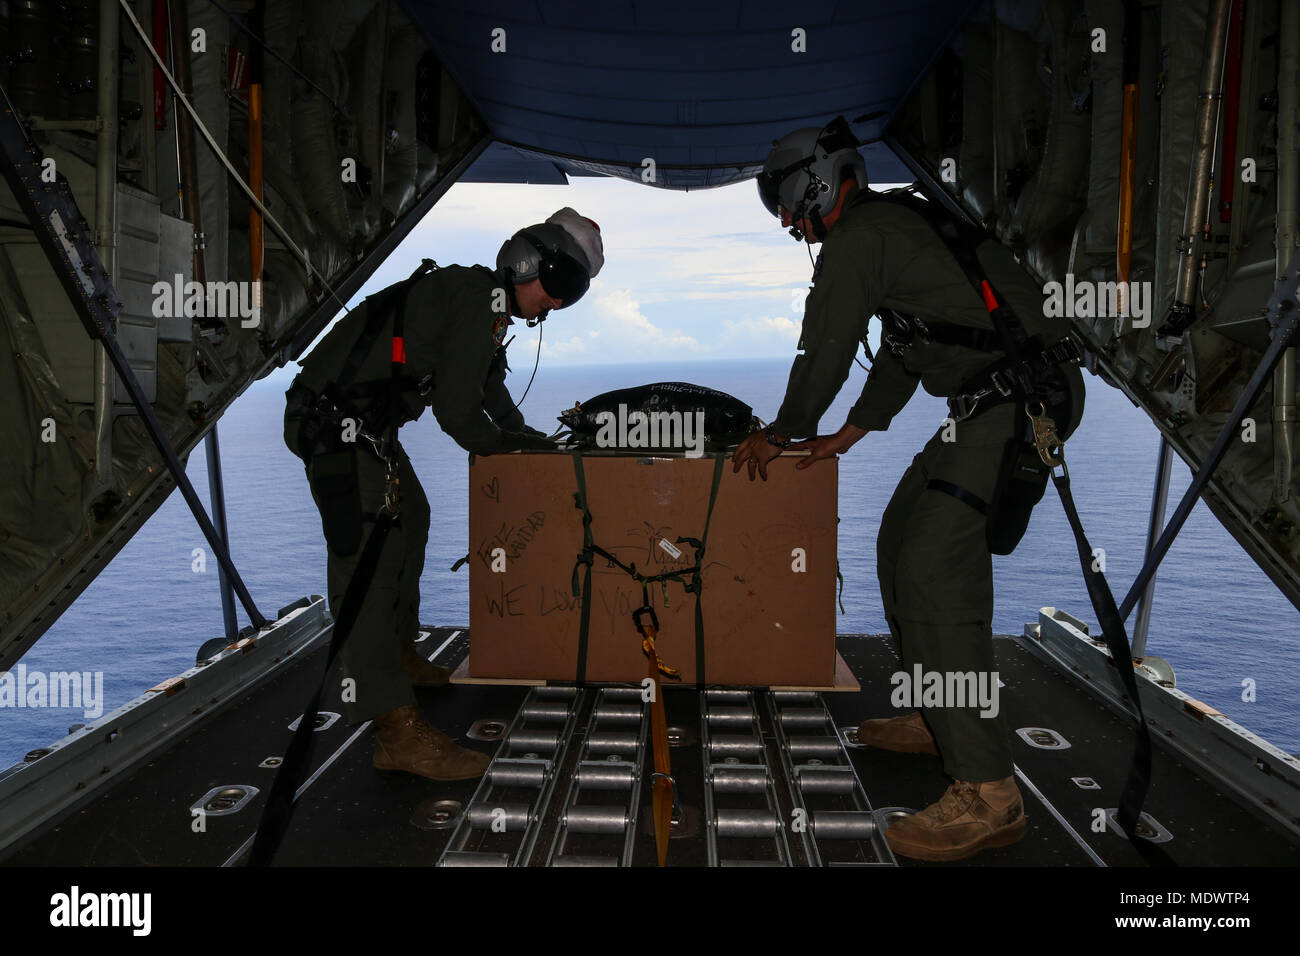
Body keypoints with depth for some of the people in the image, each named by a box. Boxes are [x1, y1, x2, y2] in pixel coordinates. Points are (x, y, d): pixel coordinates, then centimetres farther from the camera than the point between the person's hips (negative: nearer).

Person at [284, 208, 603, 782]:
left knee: (410, 518, 24)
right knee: (367, 561, -18)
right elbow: (456, 408, -19)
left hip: (362, 423, 11)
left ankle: (399, 652, 40)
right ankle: (398, 729, -22)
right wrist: (496, 445, 0)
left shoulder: (485, 300, 17)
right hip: (338, 425, -11)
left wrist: (534, 441, 30)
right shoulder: (483, 298, -15)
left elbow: (488, 383, 30)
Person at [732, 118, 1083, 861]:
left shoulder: (855, 238, -8)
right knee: (904, 543, 16)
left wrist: (781, 436, 11)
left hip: (1008, 406, -10)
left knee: (936, 575, -15)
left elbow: (825, 351, -6)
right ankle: (939, 717, 27)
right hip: (1010, 401, 10)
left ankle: (988, 793, -13)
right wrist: (849, 436, 32)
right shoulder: (900, 222, 24)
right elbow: (903, 348, 30)